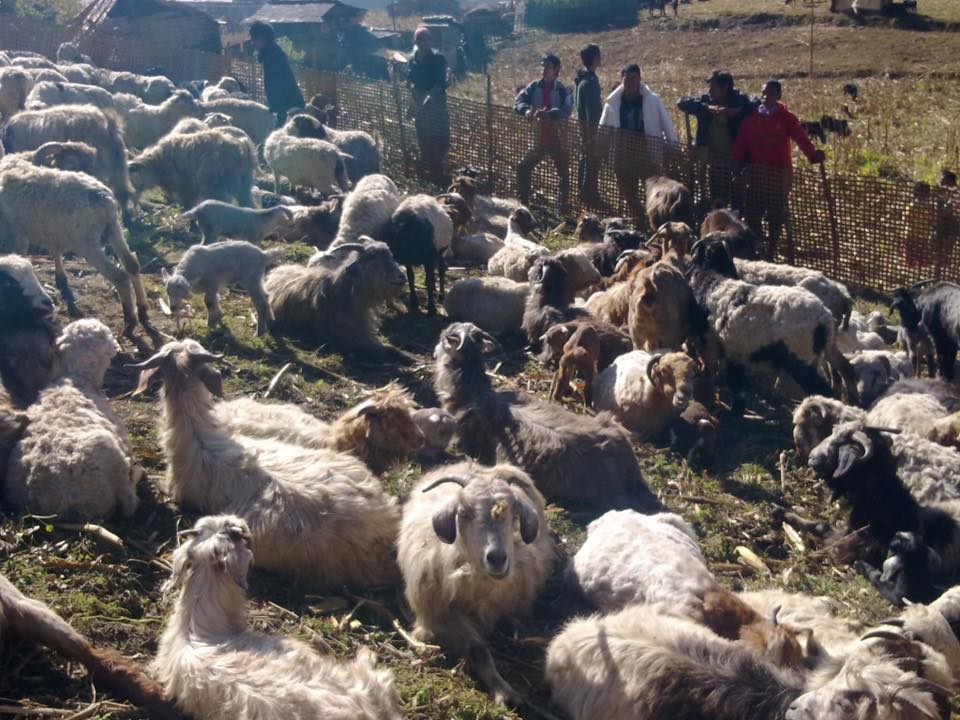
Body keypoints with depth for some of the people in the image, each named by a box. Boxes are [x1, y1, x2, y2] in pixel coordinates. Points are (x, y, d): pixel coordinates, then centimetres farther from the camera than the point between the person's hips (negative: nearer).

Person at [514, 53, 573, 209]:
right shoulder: (534, 87, 0)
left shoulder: (563, 91, -11)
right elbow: (518, 101, -9)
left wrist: (548, 113, -45)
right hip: (539, 140, 4)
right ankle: (524, 204, 20)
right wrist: (526, 110, -32)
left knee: (564, 174, 3)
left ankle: (563, 206, 19)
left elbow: (566, 110, -28)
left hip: (557, 140, -4)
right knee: (522, 169, 6)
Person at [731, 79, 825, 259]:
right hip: (756, 173, 2)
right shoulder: (751, 118, 4)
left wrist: (813, 155, -33)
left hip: (780, 173, -2)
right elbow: (740, 145, 0)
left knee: (776, 216, 5)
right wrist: (737, 165, -16)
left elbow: (801, 138, -16)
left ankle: (771, 251, 17)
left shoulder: (786, 118, -2)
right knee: (752, 214, 1)